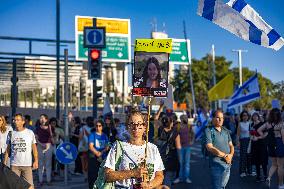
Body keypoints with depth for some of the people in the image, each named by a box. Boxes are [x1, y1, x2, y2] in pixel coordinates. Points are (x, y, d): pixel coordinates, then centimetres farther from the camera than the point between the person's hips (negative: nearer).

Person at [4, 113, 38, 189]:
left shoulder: (30, 133, 2)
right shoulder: (12, 133, 6)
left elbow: (34, 148, 6)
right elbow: (8, 149, 11)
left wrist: (36, 160, 0)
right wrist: (5, 161, 6)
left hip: (27, 164, -2)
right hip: (14, 165, 2)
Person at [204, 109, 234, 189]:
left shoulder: (226, 131, 15)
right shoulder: (208, 130, -5)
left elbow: (231, 145, 16)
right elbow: (209, 147, -14)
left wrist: (231, 155, -7)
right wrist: (225, 155, -12)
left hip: (228, 163, 6)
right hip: (217, 164, -6)